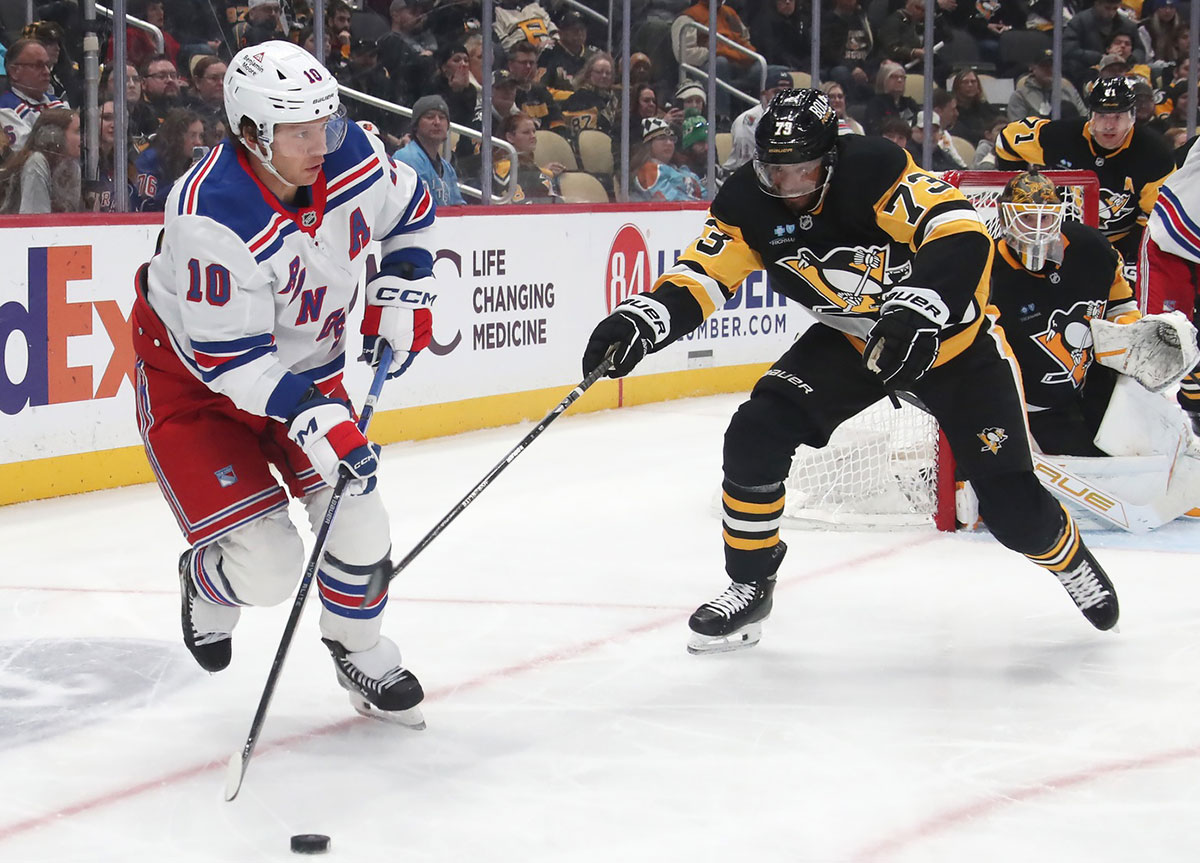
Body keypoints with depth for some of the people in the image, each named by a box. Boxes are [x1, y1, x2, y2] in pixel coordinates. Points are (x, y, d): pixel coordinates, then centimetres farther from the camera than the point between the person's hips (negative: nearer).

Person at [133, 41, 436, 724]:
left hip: (306, 365, 6)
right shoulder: (210, 219, -35)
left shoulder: (352, 157, -16)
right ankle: (208, 583, 25)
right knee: (266, 564, -12)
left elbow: (410, 208, 9)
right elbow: (231, 358, -30)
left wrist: (402, 291, -3)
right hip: (194, 382, -6)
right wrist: (314, 420, -37)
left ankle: (360, 650, 30)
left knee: (359, 527, 0)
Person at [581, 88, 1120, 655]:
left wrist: (919, 310, -54)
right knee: (756, 436, -16)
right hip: (849, 340, 4)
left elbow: (961, 235, -40)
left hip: (950, 338, -4)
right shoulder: (749, 202, -16)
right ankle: (750, 585, 4)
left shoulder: (874, 172, -32)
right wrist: (641, 320, -34)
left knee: (1012, 507, -6)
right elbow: (700, 277, -15)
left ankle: (1069, 558, 30)